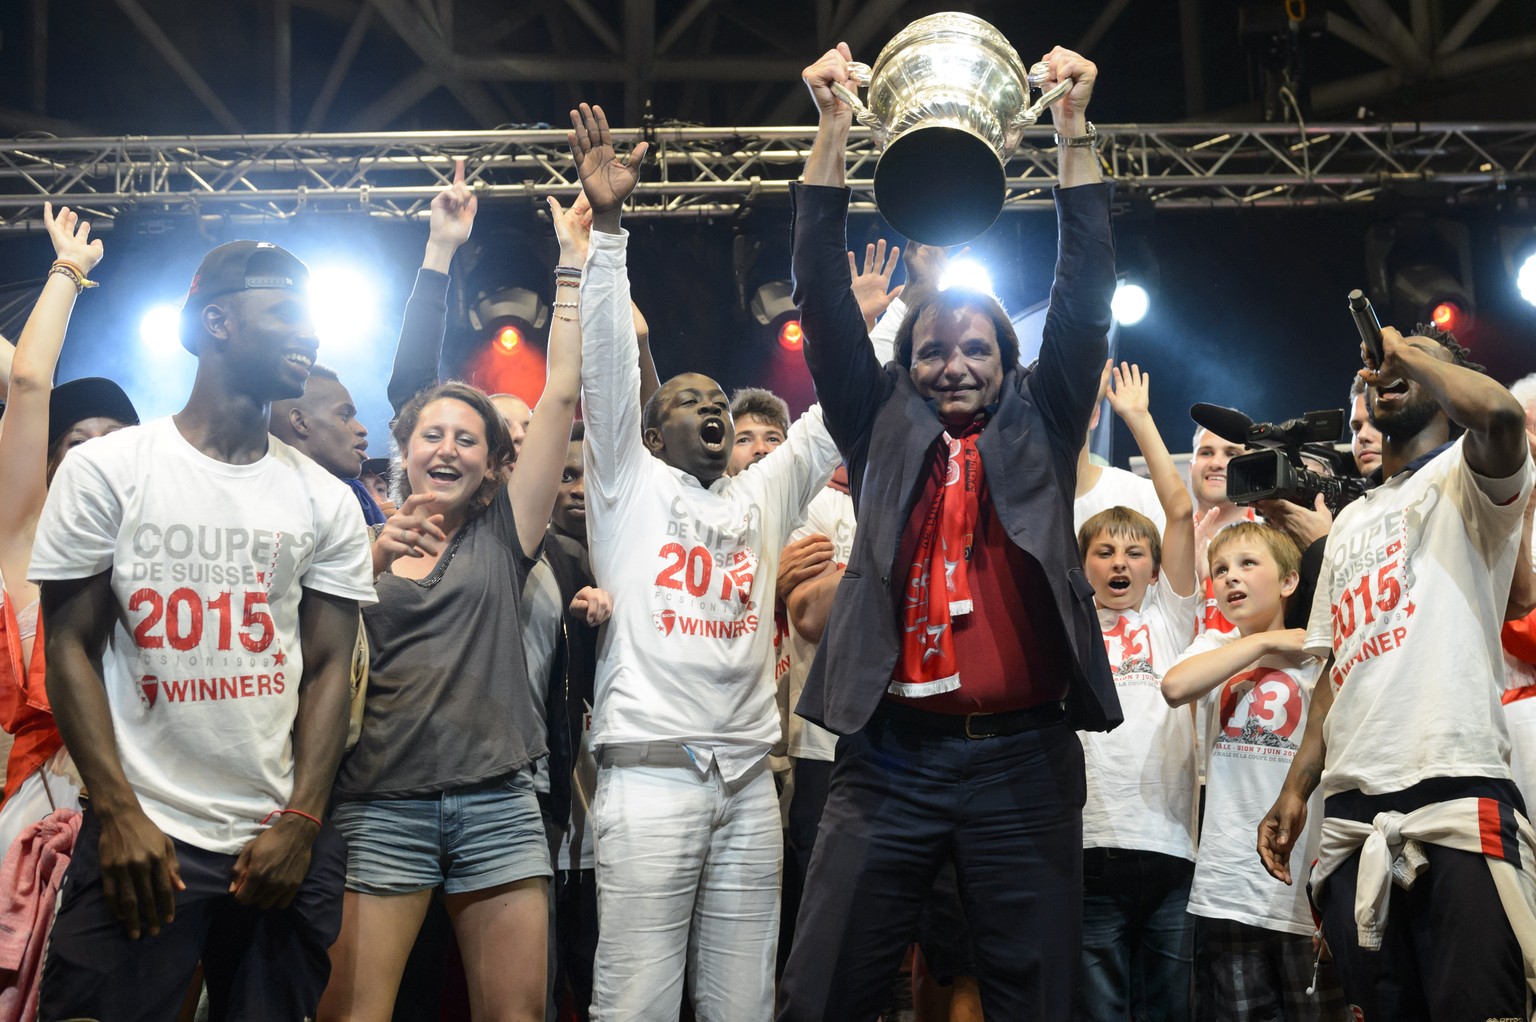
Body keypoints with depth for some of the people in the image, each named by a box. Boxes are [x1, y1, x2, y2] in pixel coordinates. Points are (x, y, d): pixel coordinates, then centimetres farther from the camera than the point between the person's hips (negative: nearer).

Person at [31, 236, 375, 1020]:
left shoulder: (326, 501, 8)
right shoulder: (105, 470, 1)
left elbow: (329, 666, 6)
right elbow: (71, 648, -1)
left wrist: (301, 823, -6)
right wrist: (119, 813, -10)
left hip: (282, 842, 3)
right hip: (140, 836, -2)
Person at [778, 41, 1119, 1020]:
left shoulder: (1039, 430, 13)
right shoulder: (883, 432, 13)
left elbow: (1085, 298, 6)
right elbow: (825, 301, 7)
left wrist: (1076, 132, 0)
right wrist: (833, 132, 0)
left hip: (1023, 756, 0)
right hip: (892, 754, 0)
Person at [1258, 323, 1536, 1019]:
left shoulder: (1462, 477, 6)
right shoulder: (1350, 522, 27)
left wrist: (1407, 352, -2)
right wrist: (1295, 790, 16)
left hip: (1456, 797, -7)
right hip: (1350, 814, 7)